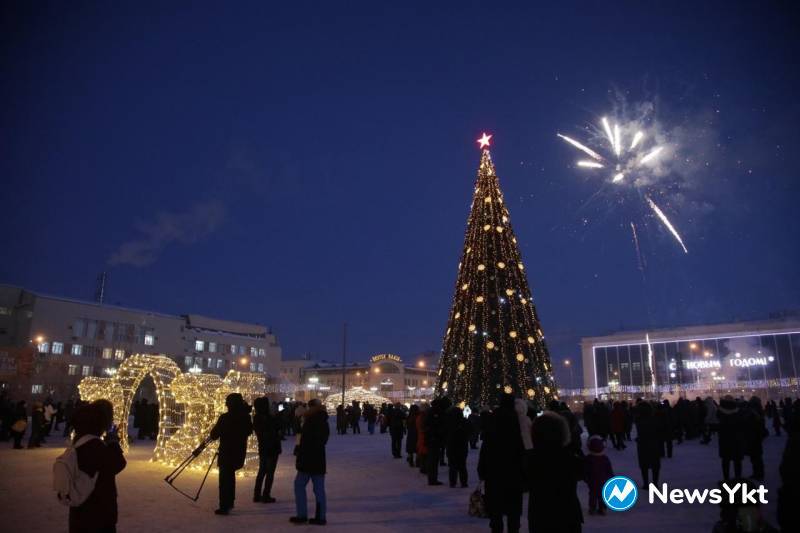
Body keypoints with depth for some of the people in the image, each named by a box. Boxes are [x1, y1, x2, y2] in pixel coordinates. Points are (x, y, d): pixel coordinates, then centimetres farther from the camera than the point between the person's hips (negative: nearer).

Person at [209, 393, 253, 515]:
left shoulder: (225, 418, -18)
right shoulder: (245, 417, -4)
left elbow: (214, 434, -9)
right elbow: (249, 431, 10)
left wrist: (211, 436, 11)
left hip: (226, 452, -5)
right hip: (240, 451, 5)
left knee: (224, 478, 4)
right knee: (230, 475, 22)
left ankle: (224, 507, 4)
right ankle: (229, 502, 30)